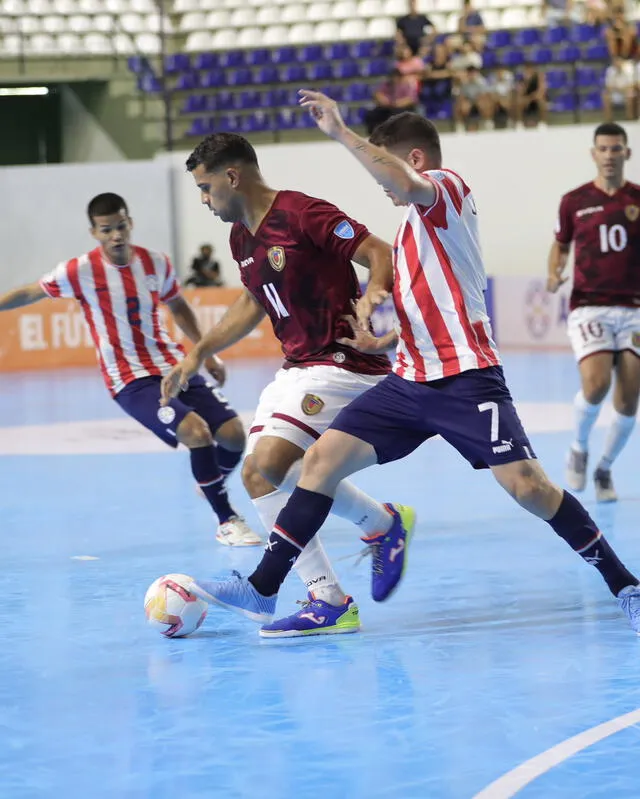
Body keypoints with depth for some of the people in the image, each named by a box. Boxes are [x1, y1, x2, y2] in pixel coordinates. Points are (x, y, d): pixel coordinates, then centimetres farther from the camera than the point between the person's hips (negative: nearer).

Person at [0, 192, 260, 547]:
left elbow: (178, 307, 19)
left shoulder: (156, 263, 1)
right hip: (131, 381, -5)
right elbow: (29, 294, 2)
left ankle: (212, 486, 31)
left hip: (175, 367, 5)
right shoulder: (82, 271, -11)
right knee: (196, 431, -26)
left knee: (233, 433, -4)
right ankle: (227, 522, -11)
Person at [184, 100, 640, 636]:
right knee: (323, 458, 0)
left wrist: (340, 132, -27)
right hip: (411, 381, 9)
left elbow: (406, 183, -30)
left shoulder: (449, 188, -5)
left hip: (465, 380, -9)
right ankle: (262, 591, 2)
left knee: (526, 484, -15)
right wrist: (384, 342, 15)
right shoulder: (414, 226, 22)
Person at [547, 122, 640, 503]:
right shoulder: (574, 201, 4)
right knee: (596, 385, -22)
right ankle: (579, 449, 7)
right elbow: (561, 245, 17)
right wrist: (555, 274, -2)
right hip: (588, 308, -1)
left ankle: (605, 468, 22)